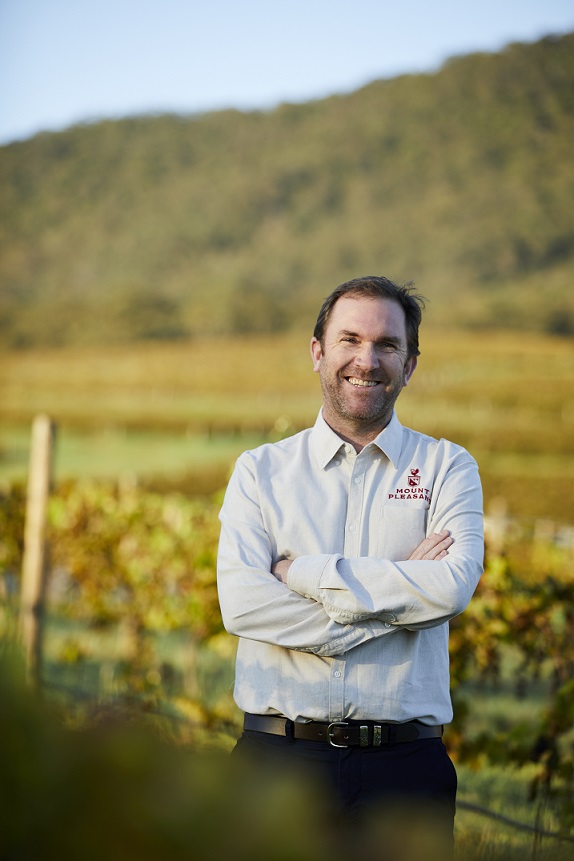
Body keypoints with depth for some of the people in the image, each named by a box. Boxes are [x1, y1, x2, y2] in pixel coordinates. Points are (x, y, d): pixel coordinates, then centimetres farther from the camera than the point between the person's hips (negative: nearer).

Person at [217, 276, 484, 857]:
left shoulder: (447, 469, 8)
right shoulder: (260, 471, 9)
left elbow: (454, 587, -11)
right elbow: (240, 604, -7)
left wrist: (303, 572, -9)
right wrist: (399, 590, -10)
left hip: (405, 765, 0)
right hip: (280, 758, 0)